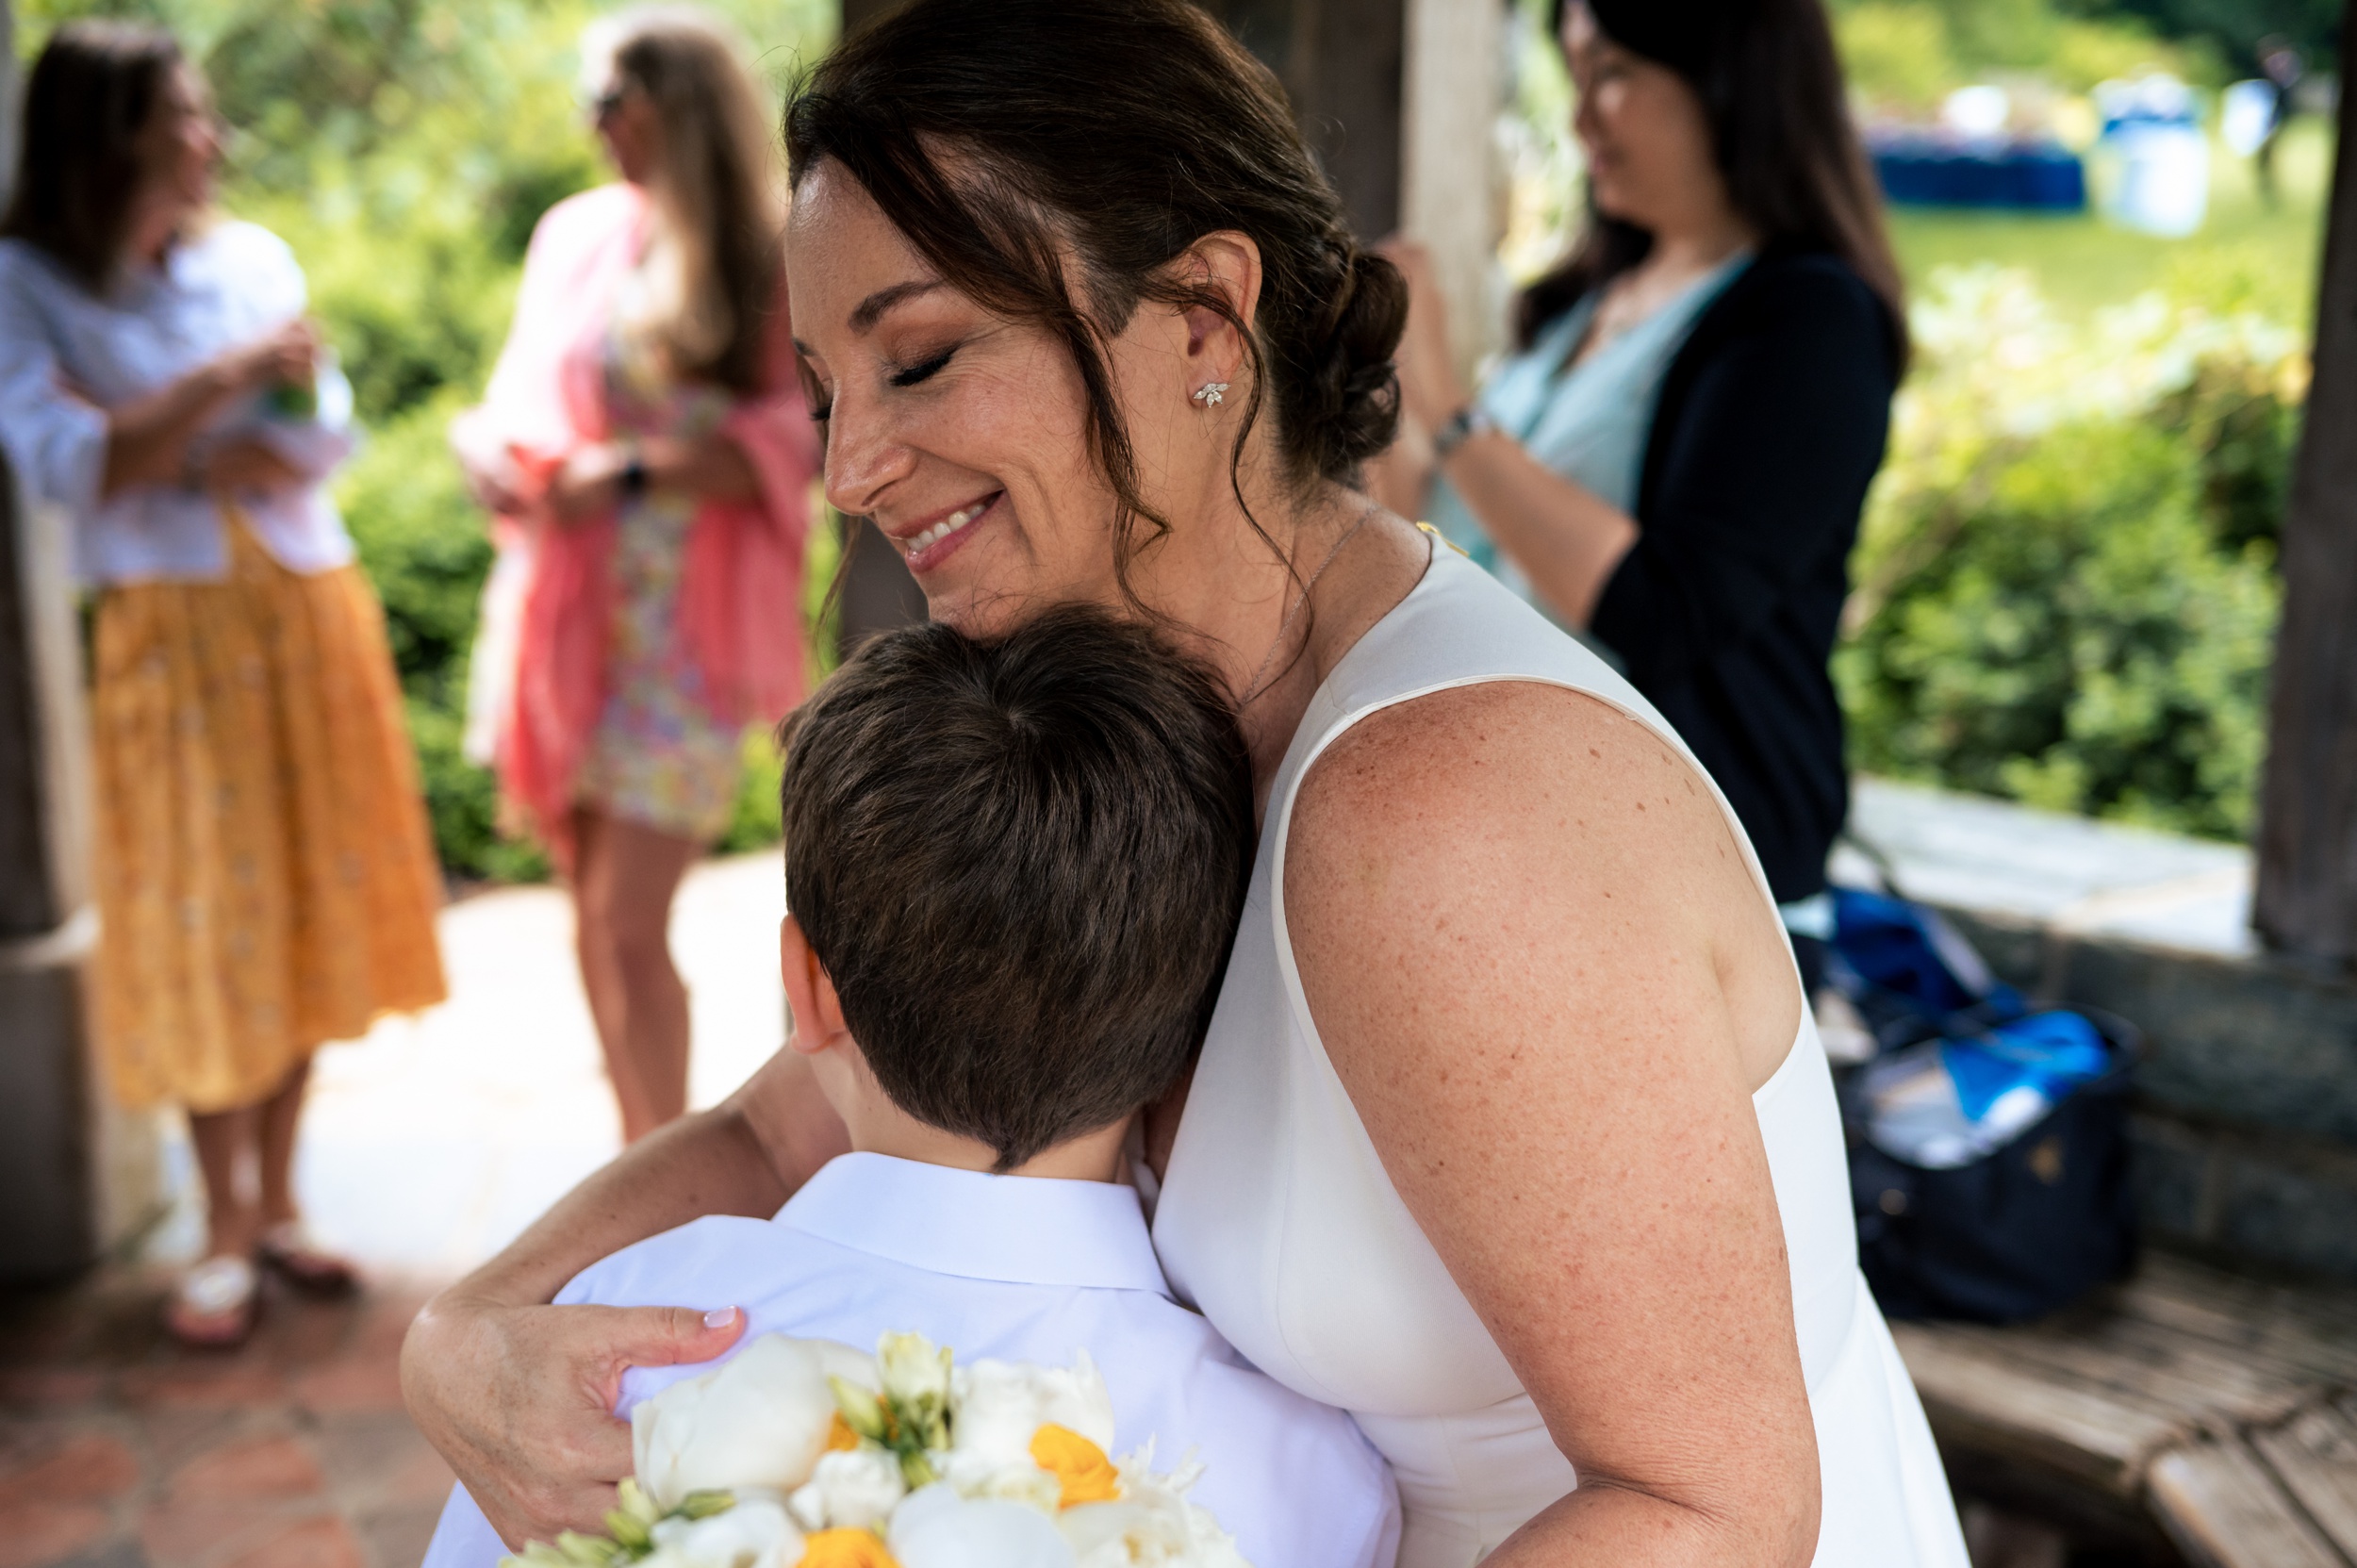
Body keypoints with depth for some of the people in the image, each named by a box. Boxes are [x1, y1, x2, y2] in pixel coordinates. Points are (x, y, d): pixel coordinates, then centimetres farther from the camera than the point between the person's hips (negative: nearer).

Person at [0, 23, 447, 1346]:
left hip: (307, 612, 3)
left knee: (306, 908, 8)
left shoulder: (253, 259, 4)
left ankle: (279, 1196, 22)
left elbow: (327, 434, -2)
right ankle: (228, 1227, 16)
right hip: (171, 632, -3)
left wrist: (154, 444, -13)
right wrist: (225, 381, -19)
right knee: (205, 925, 2)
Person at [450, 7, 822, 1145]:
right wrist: (495, 451, -5)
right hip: (567, 616, 5)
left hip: (682, 623, -5)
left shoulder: (762, 269, -4)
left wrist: (632, 472, -20)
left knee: (631, 924, -10)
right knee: (594, 916, 10)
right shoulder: (576, 237, 10)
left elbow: (790, 447, -11)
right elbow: (528, 400, 16)